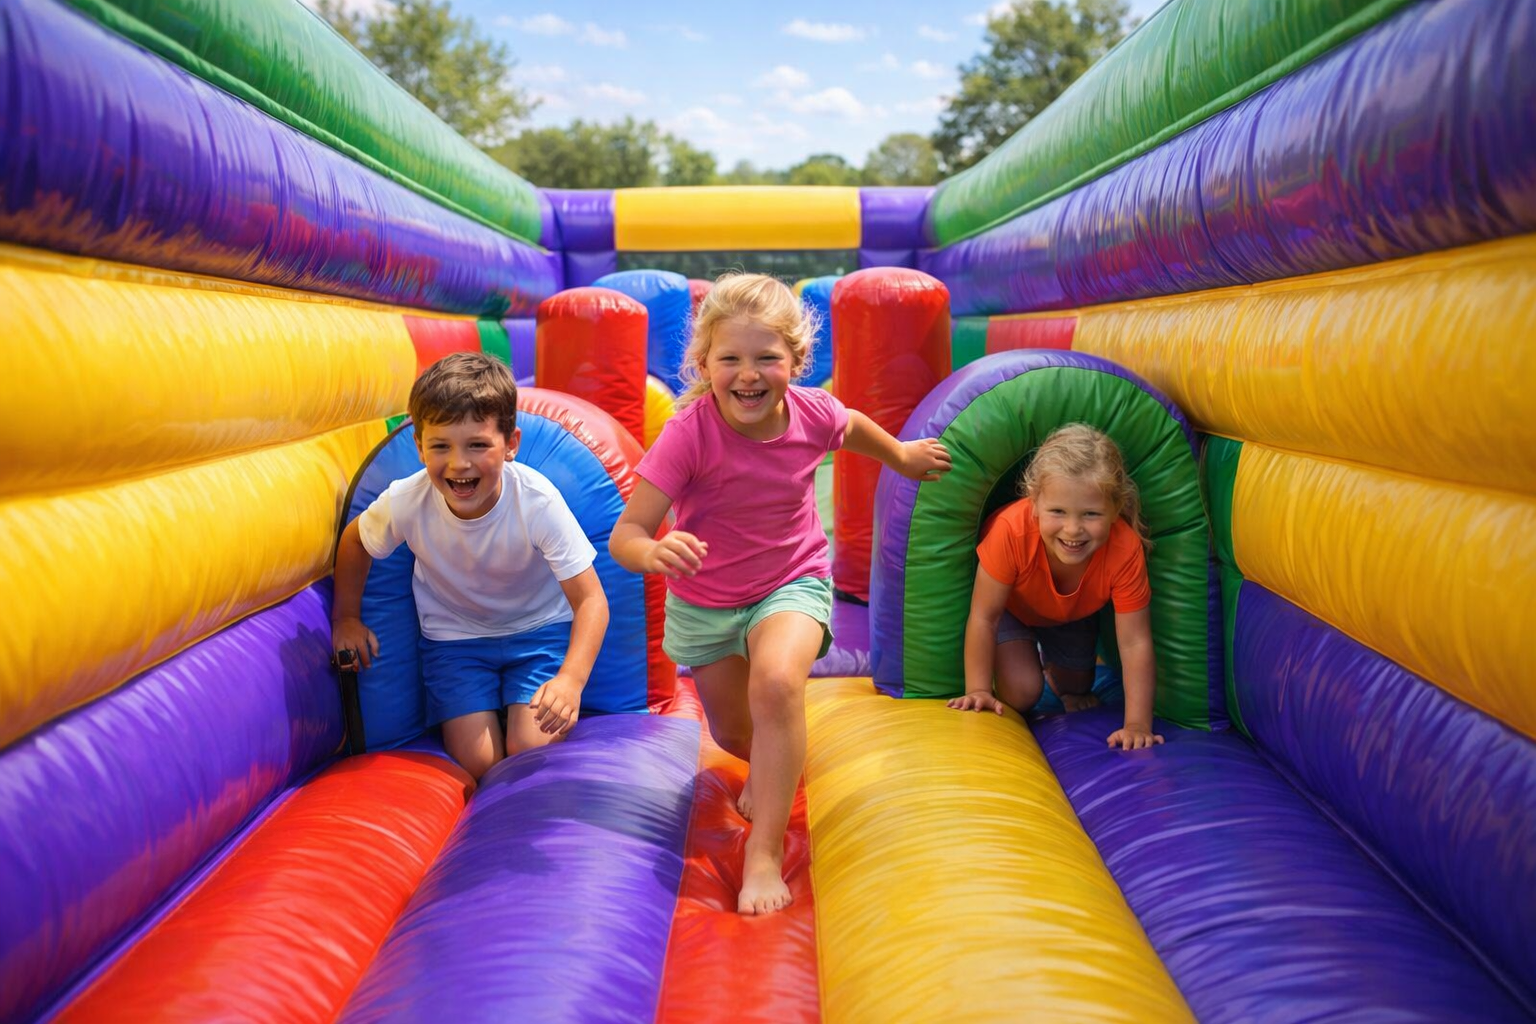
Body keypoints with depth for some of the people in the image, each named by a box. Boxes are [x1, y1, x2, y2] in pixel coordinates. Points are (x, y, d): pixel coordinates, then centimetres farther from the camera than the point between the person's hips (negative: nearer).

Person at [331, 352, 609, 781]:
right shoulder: (405, 503, -25)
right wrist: (346, 617, 5)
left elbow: (590, 601, -28)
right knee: (479, 765, -11)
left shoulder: (537, 501, -30)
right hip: (454, 638, 2)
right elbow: (354, 540, 1)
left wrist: (571, 679, -43)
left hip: (538, 629, -1)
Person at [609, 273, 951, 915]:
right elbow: (626, 535, -30)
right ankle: (772, 772, 57)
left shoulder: (813, 413, -18)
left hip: (793, 584, 0)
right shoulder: (689, 434, -28)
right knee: (734, 735, 17)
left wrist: (902, 457, 27)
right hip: (704, 602, 1)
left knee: (777, 682, -31)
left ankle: (765, 854, -20)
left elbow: (854, 426, 9)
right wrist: (655, 554, -53)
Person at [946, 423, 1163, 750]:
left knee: (1075, 689, 17)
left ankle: (1055, 668, 51)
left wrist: (1138, 726, -36)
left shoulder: (1125, 549, -41)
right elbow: (983, 617, -33)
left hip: (1074, 613, 3)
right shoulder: (1010, 531, -46)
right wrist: (979, 690, -28)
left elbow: (1135, 643, -34)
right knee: (1021, 692, -15)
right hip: (1012, 604, -2)